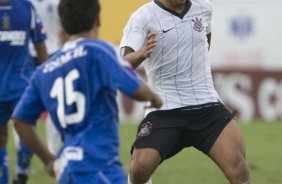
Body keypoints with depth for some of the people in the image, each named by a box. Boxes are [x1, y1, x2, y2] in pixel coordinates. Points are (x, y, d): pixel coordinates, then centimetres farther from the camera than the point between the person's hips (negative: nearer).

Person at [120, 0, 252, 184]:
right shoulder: (143, 17, -8)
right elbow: (124, 63, -24)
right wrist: (141, 54, -45)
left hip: (207, 105, 3)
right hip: (163, 110, -3)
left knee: (237, 165, -15)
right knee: (140, 168, -21)